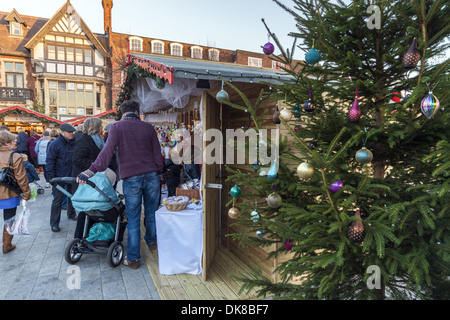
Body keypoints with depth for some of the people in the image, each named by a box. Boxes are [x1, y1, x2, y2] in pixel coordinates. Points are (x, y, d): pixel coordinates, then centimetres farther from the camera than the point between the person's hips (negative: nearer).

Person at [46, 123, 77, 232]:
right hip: (59, 177, -5)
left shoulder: (74, 143, 2)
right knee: (58, 199, -4)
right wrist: (52, 177, -15)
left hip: (72, 175, 6)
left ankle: (71, 214, 40)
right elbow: (50, 161, -12)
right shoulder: (55, 144, -12)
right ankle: (54, 223, 5)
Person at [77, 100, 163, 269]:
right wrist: (159, 174, 19)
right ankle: (151, 241, 39)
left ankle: (133, 258, 12)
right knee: (151, 213, 19)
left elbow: (108, 151, -14)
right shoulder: (148, 127, 8)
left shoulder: (117, 127, -1)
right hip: (151, 176, 3)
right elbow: (157, 154, 9)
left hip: (131, 178, -3)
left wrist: (91, 171, -16)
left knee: (133, 219, 4)